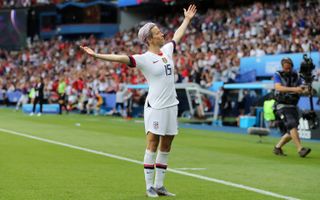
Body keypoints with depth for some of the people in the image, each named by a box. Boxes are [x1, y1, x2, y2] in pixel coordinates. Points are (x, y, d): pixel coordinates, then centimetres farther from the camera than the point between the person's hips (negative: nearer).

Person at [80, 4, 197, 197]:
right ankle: (149, 186, -1)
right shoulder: (144, 58, -10)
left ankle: (159, 185, 15)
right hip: (155, 107, -7)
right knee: (152, 145, -5)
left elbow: (177, 36, 29)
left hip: (171, 105, 7)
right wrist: (97, 55, -31)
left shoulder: (166, 50, 10)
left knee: (166, 147, 8)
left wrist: (187, 19, 41)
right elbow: (120, 58, -20)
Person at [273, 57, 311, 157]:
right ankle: (300, 149, -29)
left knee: (291, 133, 4)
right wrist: (293, 89, -35)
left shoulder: (296, 76, 8)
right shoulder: (278, 75, -4)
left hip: (293, 107, 5)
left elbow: (302, 90, -1)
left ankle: (277, 148, 21)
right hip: (282, 106, -5)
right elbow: (278, 87, -22)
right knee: (292, 127, -23)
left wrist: (306, 90, -26)